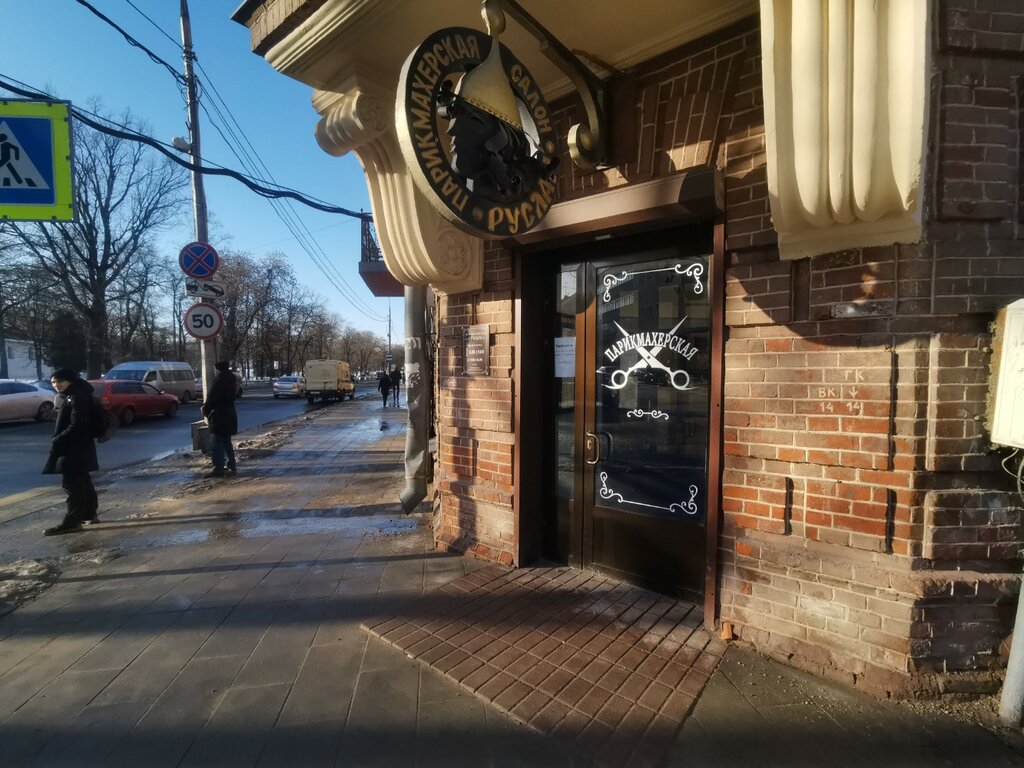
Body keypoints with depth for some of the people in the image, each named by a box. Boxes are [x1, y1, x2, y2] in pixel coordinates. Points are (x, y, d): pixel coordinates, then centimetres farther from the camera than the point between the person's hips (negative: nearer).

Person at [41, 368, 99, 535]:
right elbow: (65, 423, 20)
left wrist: (57, 441, -20)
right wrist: (58, 441, 10)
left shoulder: (79, 397, -17)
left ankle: (71, 521, -2)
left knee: (72, 484, -7)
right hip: (72, 447, 11)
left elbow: (77, 426, -23)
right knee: (82, 482, 15)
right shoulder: (70, 396, 16)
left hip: (75, 448, -11)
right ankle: (89, 513, 24)